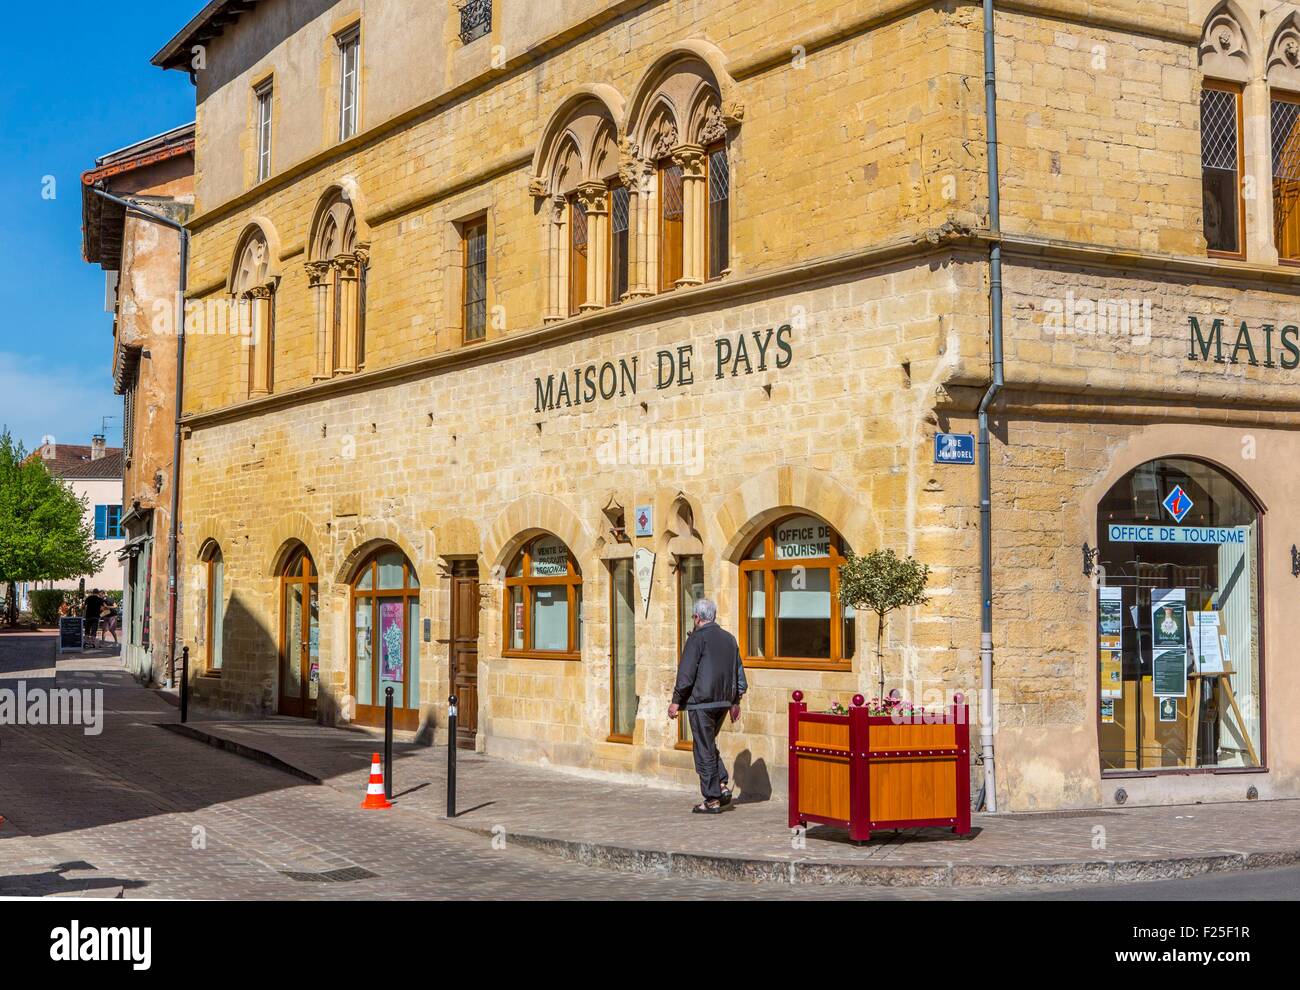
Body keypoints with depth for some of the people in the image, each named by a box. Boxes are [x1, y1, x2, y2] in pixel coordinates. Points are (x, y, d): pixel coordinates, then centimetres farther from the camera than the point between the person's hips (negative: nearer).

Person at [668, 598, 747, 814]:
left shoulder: (697, 638, -10)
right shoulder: (729, 638, 12)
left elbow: (686, 673, -13)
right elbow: (739, 672, 17)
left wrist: (676, 701, -7)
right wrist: (735, 701, 23)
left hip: (701, 701, -7)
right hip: (724, 702, 7)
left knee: (704, 750, -1)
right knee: (709, 745, 21)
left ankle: (712, 800, 1)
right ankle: (722, 785, 8)